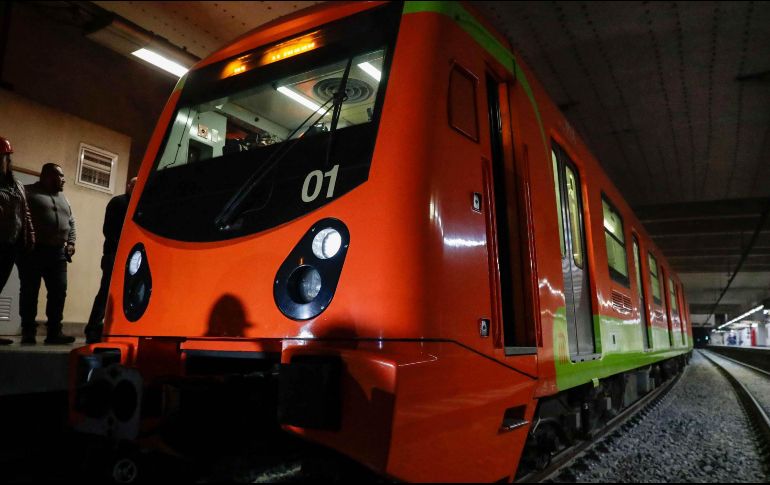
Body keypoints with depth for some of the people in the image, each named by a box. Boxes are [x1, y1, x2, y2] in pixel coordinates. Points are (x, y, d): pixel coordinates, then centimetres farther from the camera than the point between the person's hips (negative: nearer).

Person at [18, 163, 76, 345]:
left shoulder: (63, 198, 22)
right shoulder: (27, 192, 3)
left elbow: (71, 222, 24)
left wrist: (71, 243, 11)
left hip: (58, 253, 5)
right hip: (33, 251, -5)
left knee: (59, 292, -2)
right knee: (29, 292, 0)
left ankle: (54, 332, 1)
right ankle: (28, 332, 6)